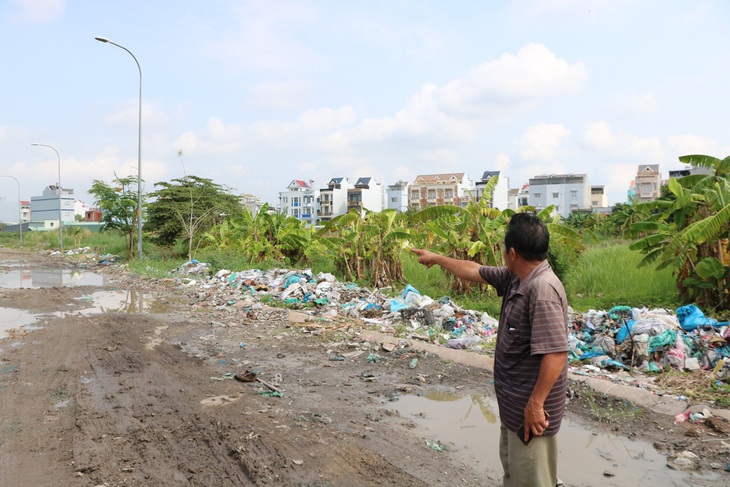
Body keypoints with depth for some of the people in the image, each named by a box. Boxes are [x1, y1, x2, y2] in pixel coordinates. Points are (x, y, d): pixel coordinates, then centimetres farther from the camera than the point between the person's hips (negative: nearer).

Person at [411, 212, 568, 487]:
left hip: (530, 405, -9)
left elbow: (555, 353, -31)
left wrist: (535, 403, -26)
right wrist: (437, 258, 26)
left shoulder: (543, 288, -27)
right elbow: (474, 271, 18)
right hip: (514, 400, 10)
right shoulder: (515, 277, 2)